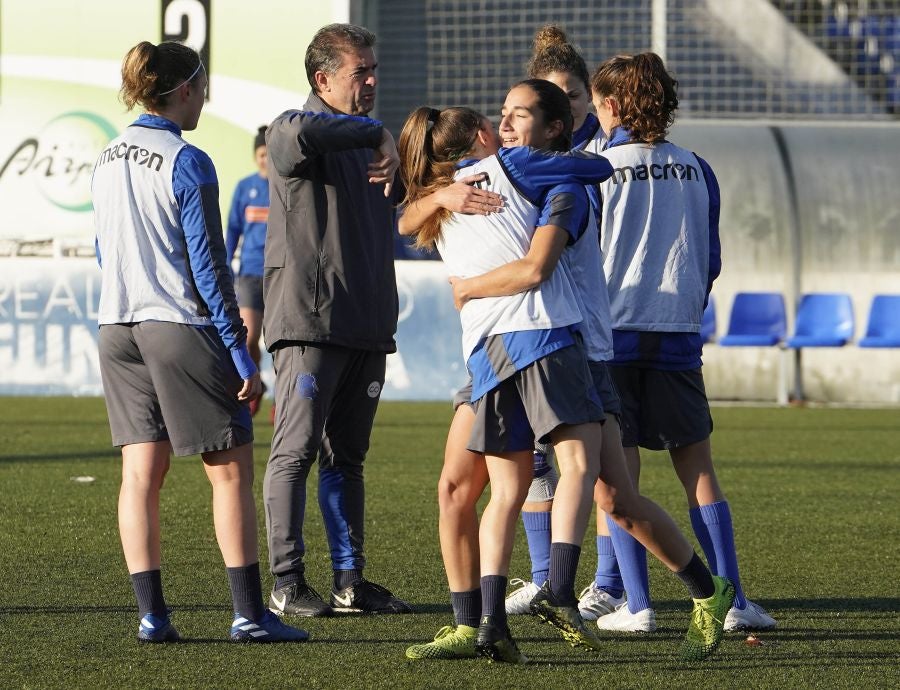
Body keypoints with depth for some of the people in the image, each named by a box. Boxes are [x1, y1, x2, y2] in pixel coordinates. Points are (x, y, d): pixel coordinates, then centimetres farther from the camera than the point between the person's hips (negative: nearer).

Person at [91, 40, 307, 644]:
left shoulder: (109, 160, 9)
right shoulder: (188, 165, -13)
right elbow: (208, 267, -15)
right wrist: (241, 355, -12)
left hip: (118, 325, 7)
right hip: (183, 325, -7)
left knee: (142, 471, 6)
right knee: (231, 470, 0)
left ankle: (151, 613, 2)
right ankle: (249, 613, -1)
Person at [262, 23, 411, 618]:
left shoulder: (365, 140, 21)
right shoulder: (293, 132, -4)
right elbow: (303, 135, -30)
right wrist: (377, 133, -23)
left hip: (367, 323, 8)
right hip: (309, 320, -8)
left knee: (347, 457, 10)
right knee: (296, 452, -7)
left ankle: (350, 579, 12)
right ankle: (287, 582, -6)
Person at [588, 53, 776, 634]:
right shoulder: (696, 170, 6)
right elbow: (711, 263, 10)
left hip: (613, 330, -3)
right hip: (677, 335, 3)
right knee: (698, 470, 8)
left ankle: (638, 606, -3)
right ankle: (731, 601, 2)